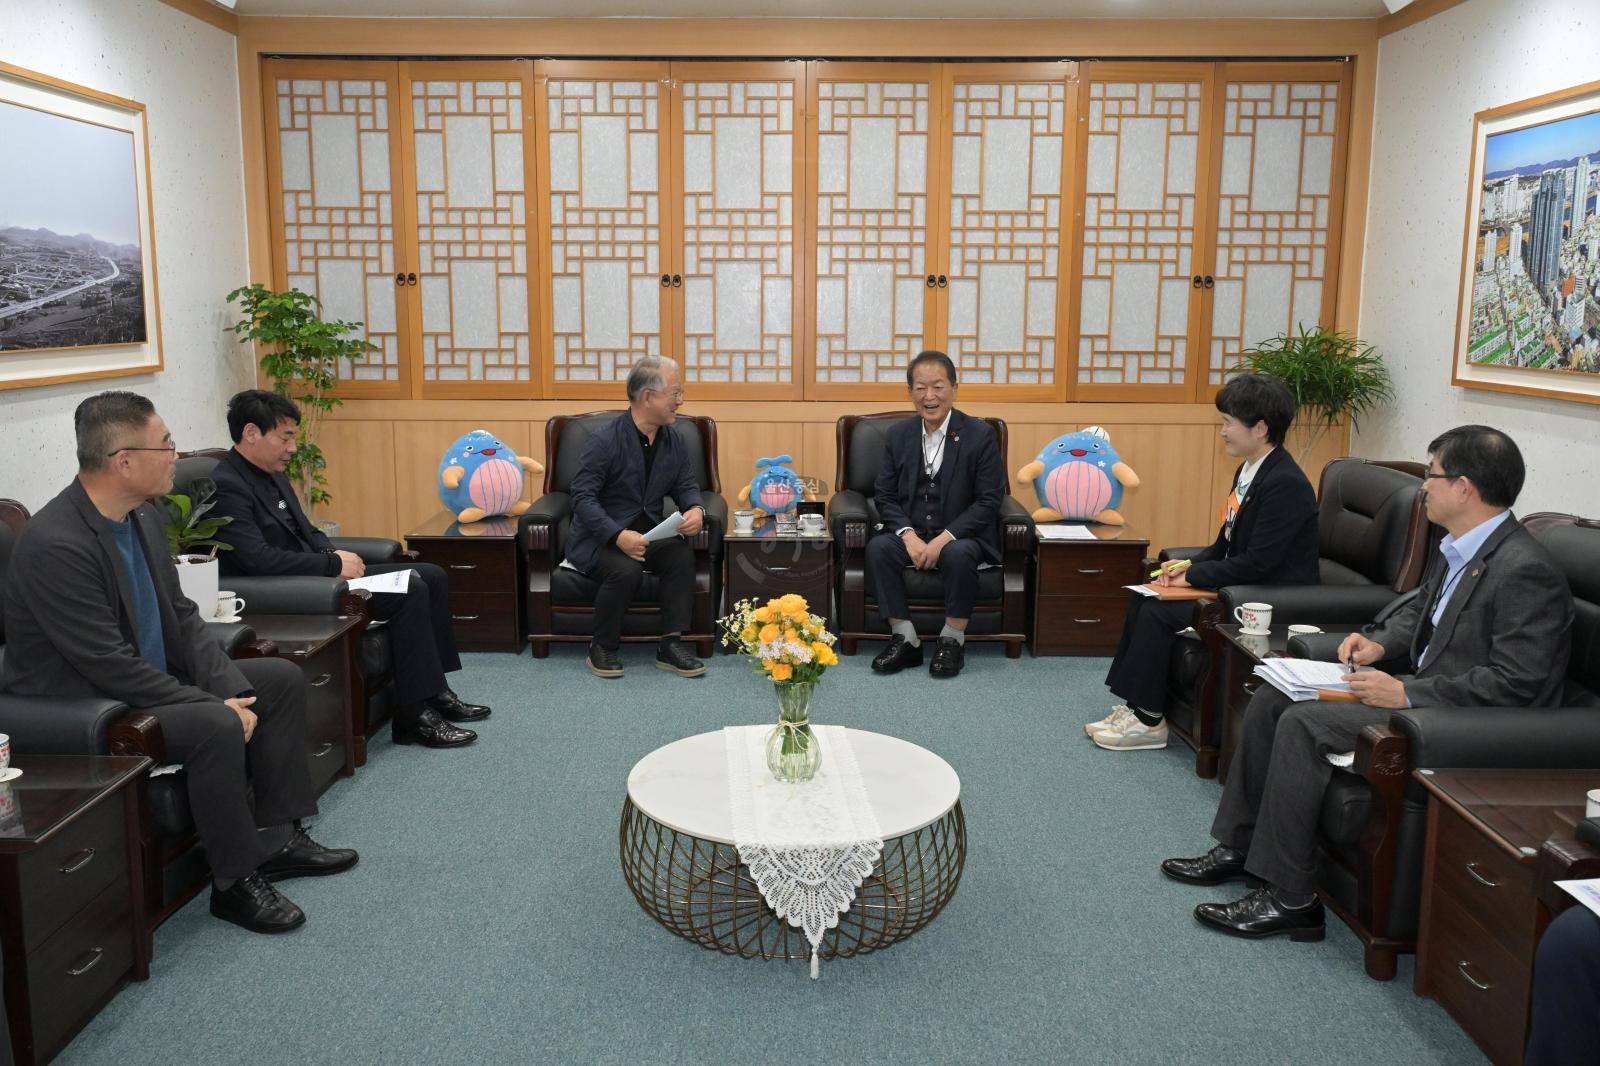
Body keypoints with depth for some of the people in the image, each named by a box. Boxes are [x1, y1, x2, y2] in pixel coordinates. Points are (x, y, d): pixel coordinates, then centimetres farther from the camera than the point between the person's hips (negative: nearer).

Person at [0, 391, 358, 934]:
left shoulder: (142, 515, 1)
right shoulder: (55, 544, -27)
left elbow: (183, 617, 5)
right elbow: (112, 666, -28)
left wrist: (232, 689, -9)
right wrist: (218, 706, -24)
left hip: (154, 680, 10)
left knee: (283, 679, 6)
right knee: (218, 727, -31)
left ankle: (278, 838, 10)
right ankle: (236, 881, -11)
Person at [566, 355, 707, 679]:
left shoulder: (674, 442, 4)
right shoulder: (604, 441, -16)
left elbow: (686, 486, 12)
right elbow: (583, 497, -18)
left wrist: (695, 509, -14)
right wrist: (617, 536, -32)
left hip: (648, 533, 5)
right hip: (599, 537, -5)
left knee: (682, 554, -25)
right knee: (626, 570, -34)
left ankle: (671, 644, -15)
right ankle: (602, 649, -11)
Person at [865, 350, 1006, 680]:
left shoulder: (979, 434, -6)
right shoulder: (898, 436, 5)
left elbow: (989, 501, -10)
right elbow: (884, 495, 4)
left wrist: (944, 539, -20)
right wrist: (908, 535, -15)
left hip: (961, 536, -3)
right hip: (911, 533, 3)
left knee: (959, 554, -35)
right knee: (877, 548, -26)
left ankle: (953, 640, -16)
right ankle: (905, 639, -17)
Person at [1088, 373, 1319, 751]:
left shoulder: (1286, 484, -22)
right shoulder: (1249, 469, 9)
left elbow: (1257, 563, -24)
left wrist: (1195, 576, -16)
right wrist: (1191, 565, -1)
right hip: (1241, 584, 10)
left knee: (1159, 613, -19)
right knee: (1142, 596, 2)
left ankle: (1148, 720, -5)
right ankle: (1133, 705, 3)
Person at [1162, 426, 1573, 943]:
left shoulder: (1524, 570, -22)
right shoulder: (1457, 547, 7)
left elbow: (1517, 684, -25)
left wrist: (1407, 694, -24)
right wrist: (1379, 642, 4)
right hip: (1420, 685, 10)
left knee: (1304, 724, -24)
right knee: (1271, 698, 2)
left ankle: (1290, 897, -14)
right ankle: (1238, 847, 10)